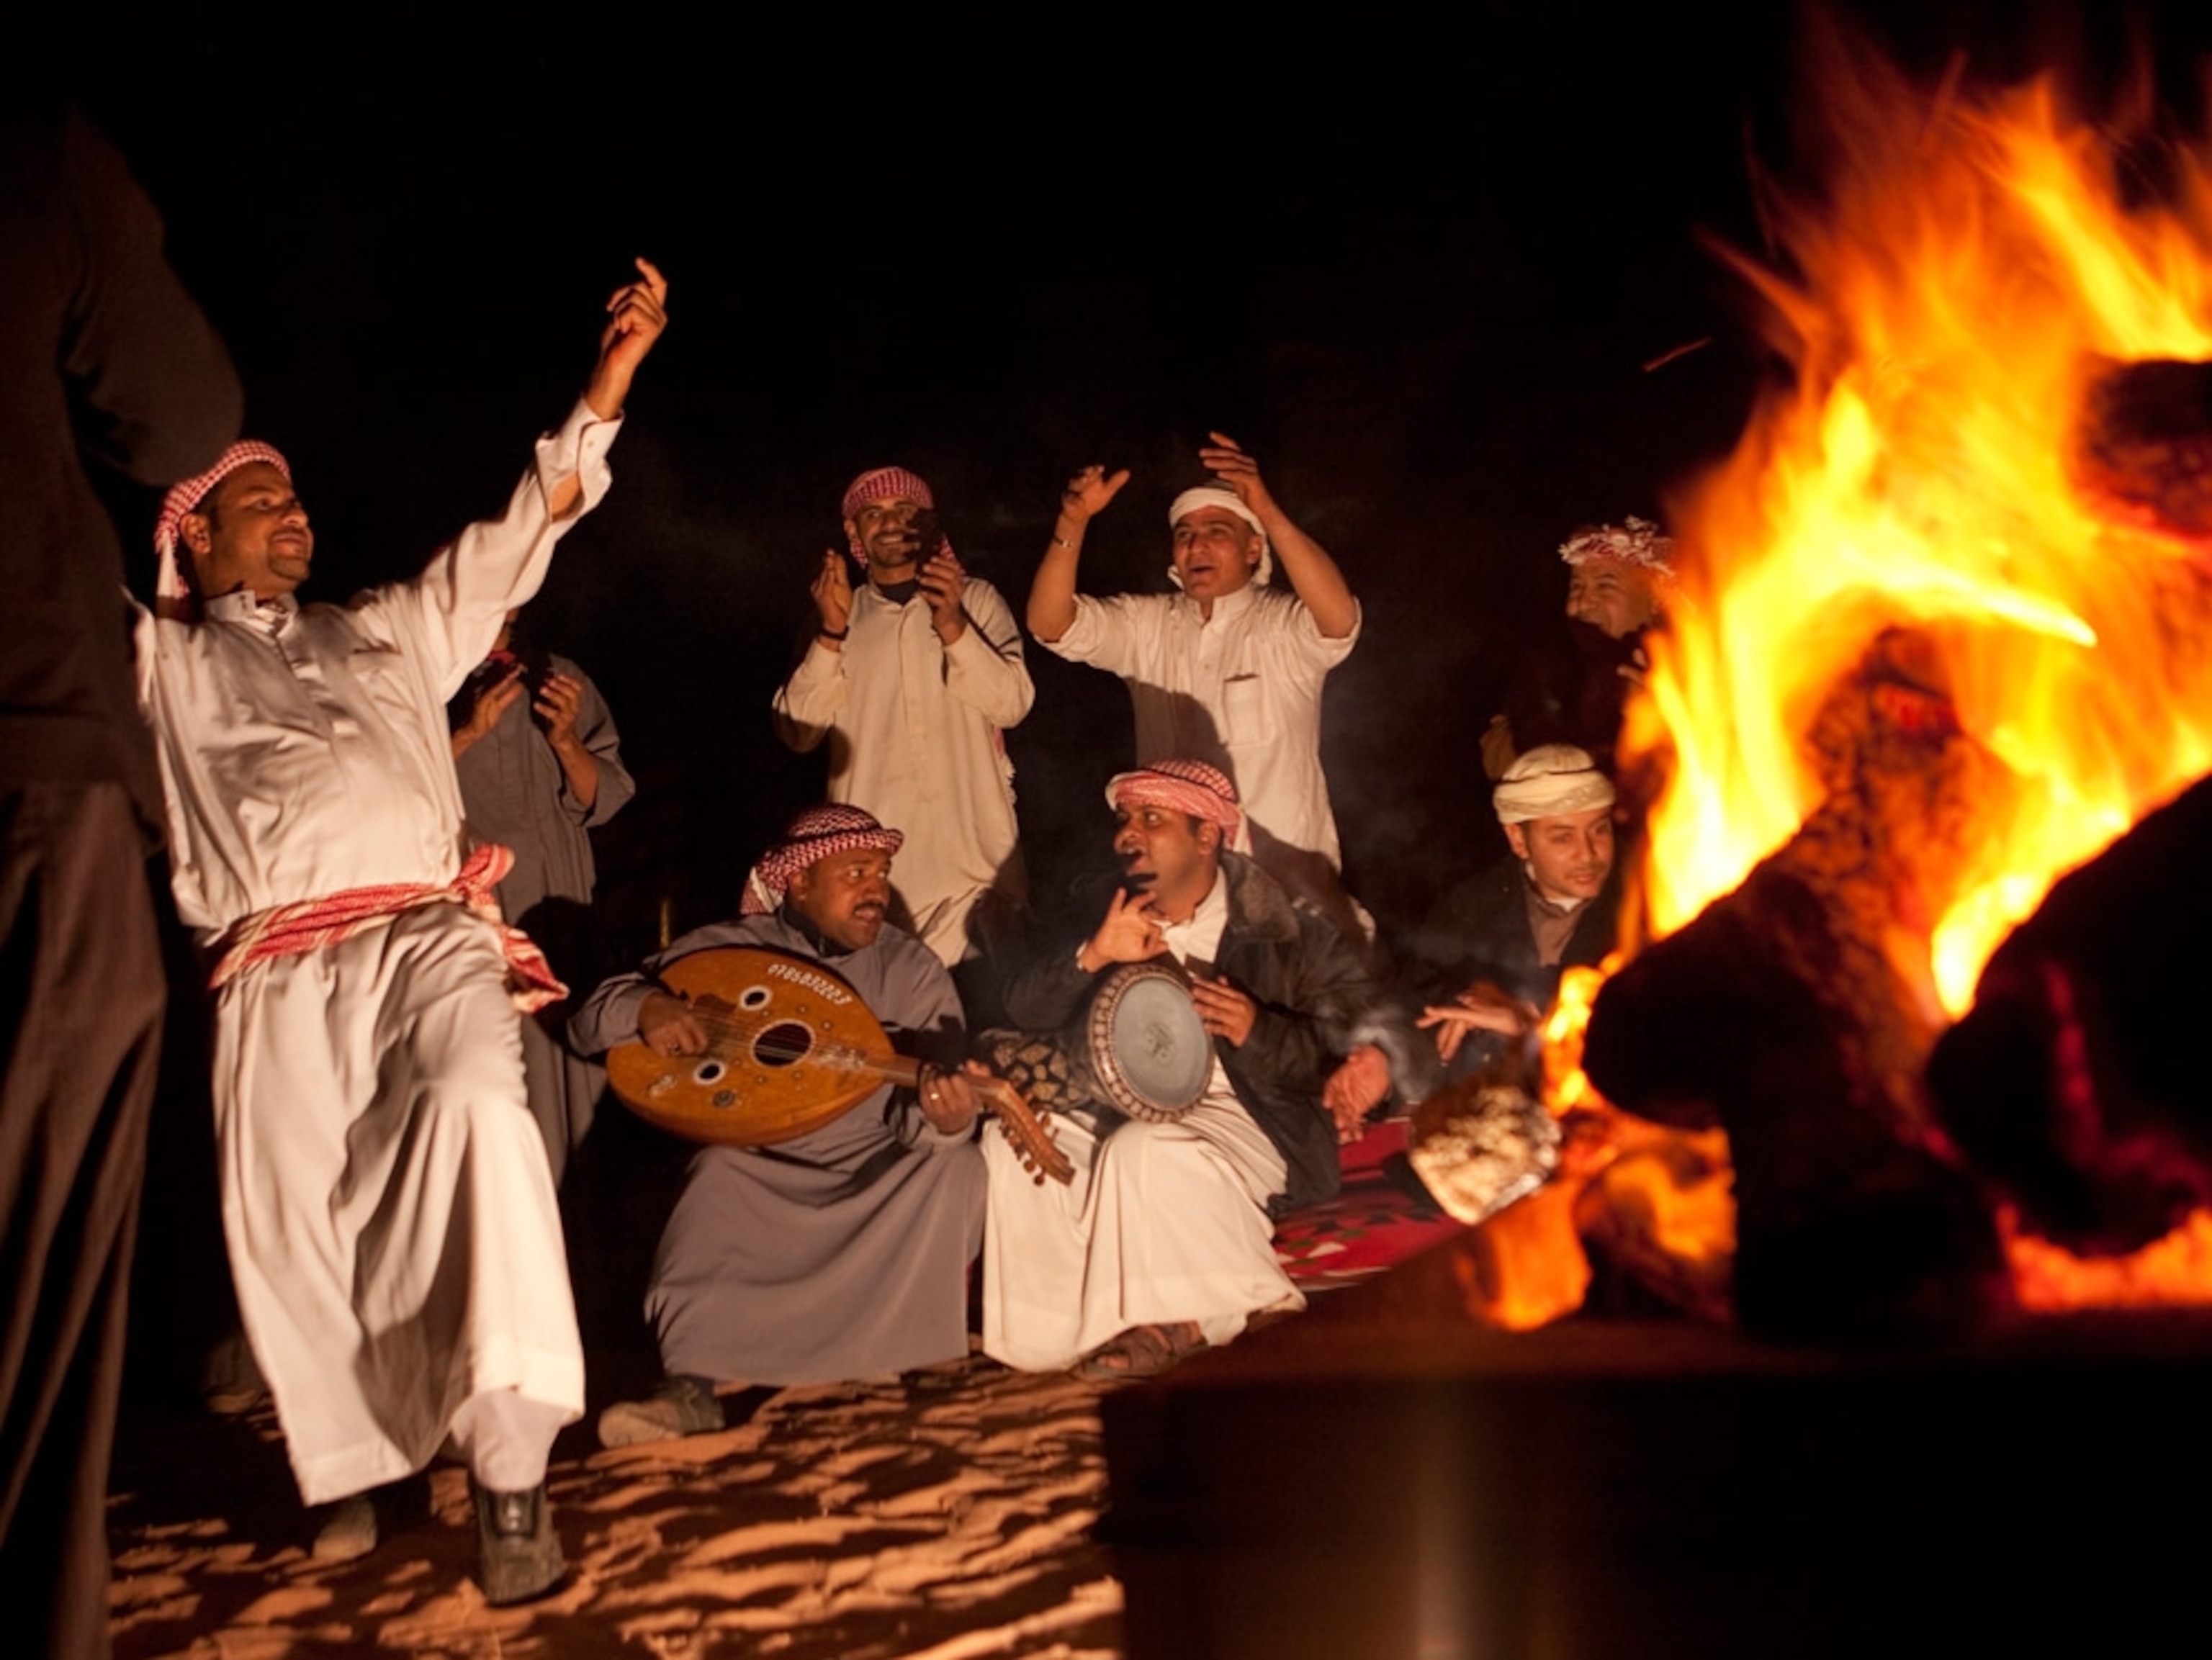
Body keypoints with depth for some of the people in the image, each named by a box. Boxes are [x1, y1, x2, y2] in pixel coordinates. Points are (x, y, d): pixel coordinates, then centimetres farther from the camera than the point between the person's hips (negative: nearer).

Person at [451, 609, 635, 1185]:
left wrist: (566, 741, -9)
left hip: (553, 916, 3)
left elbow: (604, 800, 7)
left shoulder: (560, 682, 10)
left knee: (559, 1067, 2)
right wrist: (468, 733, -16)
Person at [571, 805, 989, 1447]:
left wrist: (943, 1118, -35)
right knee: (719, 1176, -32)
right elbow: (590, 1021, 0)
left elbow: (918, 1120, -9)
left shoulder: (912, 969, -1)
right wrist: (645, 1005, -24)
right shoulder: (727, 948, -1)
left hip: (876, 1183, 1)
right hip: (758, 1175, -1)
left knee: (957, 1167, -26)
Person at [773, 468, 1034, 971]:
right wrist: (832, 633, -13)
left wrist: (953, 627, -20)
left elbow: (1013, 704, -7)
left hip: (972, 849, -1)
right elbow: (798, 732, -1)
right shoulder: (835, 615, 10)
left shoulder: (976, 599, 6)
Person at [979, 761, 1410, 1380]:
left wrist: (1259, 1031, -25)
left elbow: (1357, 1041, -8)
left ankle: (1176, 1322, -14)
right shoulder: (1106, 915, 9)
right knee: (1012, 1144, -18)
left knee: (1143, 1151, -34)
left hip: (1242, 1119, -5)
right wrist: (1093, 955, -20)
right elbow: (1026, 1011, 0)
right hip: (1122, 1113, 5)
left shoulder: (1281, 927, -5)